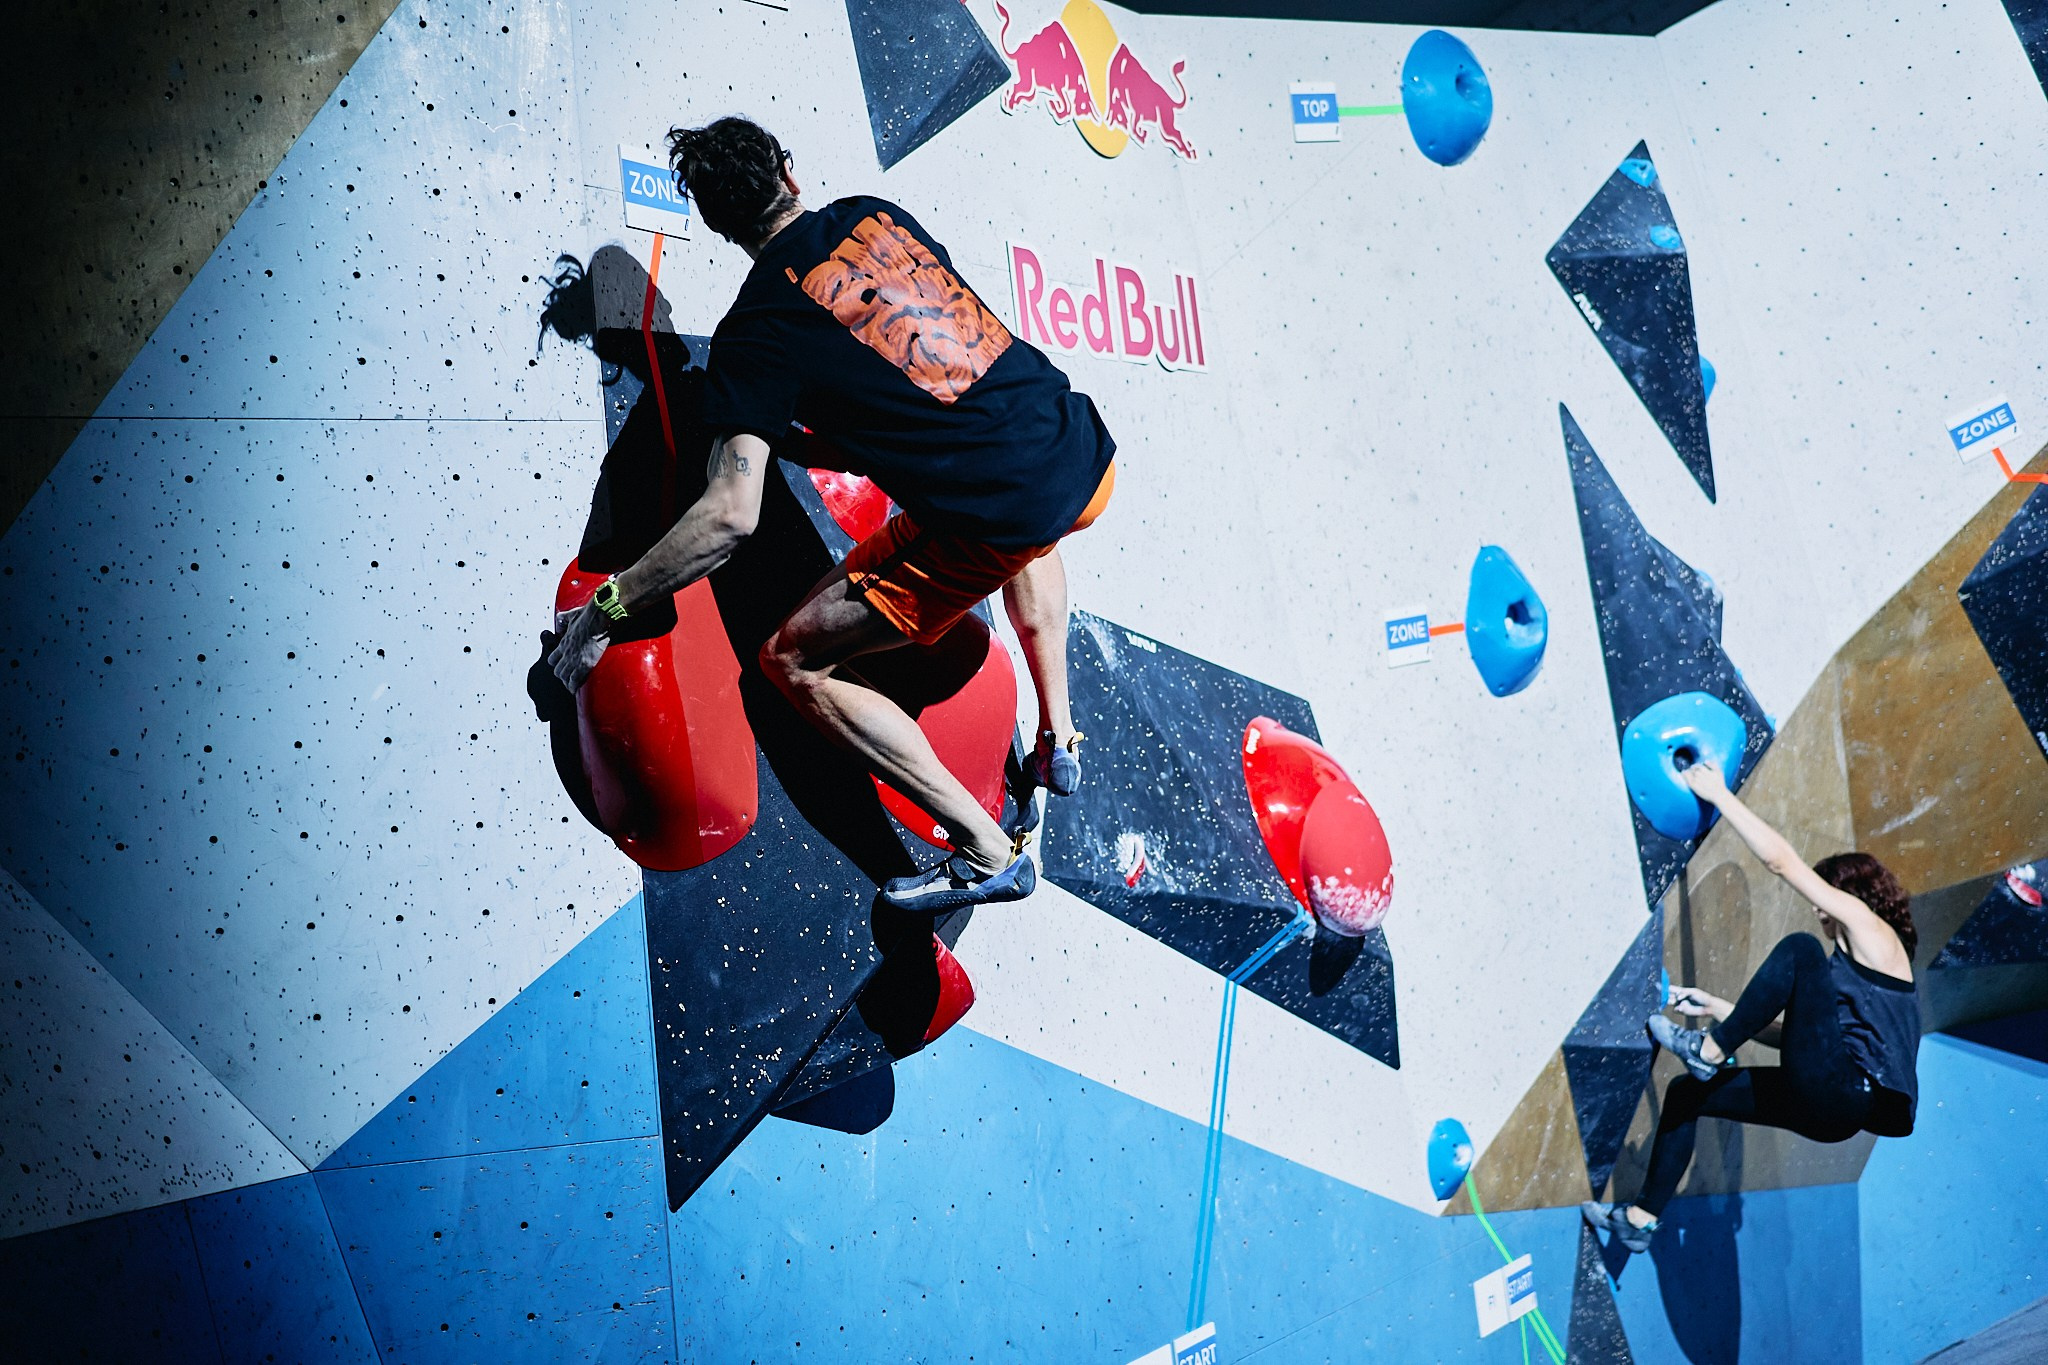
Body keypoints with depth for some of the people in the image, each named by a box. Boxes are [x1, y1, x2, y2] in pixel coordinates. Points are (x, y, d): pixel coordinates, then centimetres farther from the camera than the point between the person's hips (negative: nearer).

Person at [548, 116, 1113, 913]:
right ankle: (1059, 740, 36)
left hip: (994, 523, -7)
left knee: (793, 662, 6)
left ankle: (989, 854, 6)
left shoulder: (755, 333, -7)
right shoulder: (873, 214, 11)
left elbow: (732, 515, -15)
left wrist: (607, 609, -5)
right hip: (1090, 459, 7)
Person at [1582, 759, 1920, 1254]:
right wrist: (1720, 1009, 19)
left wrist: (1720, 795, -2)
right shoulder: (1852, 960, 26)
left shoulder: (1873, 933, 1)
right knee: (1686, 1094, 14)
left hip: (1845, 1094, -10)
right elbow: (1794, 1033, 24)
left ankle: (1709, 1051, -15)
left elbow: (1781, 861, -6)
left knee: (1799, 949, -21)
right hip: (1829, 1106, 10)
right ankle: (1642, 1217, 13)